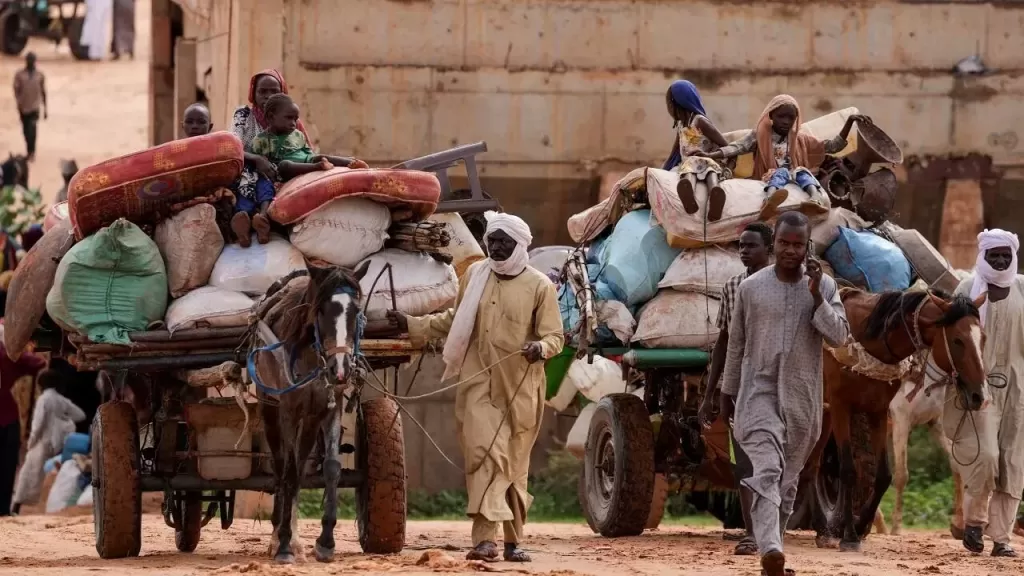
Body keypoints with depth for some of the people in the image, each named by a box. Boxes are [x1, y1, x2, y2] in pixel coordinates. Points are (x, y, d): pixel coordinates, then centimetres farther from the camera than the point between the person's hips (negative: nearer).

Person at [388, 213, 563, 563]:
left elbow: (554, 337, -3)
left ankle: (513, 540, 20)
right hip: (479, 384, 1)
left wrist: (541, 347, -25)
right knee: (485, 455, -14)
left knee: (514, 465, 8)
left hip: (520, 389, -1)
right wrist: (413, 326, 18)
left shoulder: (539, 286, -2)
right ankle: (485, 538, -21)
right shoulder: (474, 276, 8)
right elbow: (455, 321, 22)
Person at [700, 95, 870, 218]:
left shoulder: (801, 140, 20)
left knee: (802, 172, -28)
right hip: (770, 181, -2)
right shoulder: (760, 135, 14)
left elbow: (834, 146, 18)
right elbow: (738, 147, 0)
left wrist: (849, 121, 9)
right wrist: (710, 155, -17)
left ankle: (817, 199, -62)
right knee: (781, 172, -34)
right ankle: (770, 201, -70)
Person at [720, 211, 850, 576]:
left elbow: (839, 336, -8)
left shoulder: (824, 287, 3)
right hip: (759, 392, -2)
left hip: (802, 398, 2)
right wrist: (728, 392, 14)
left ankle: (773, 542, 22)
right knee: (766, 471, -19)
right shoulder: (750, 288, 1)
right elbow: (736, 343, 10)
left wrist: (816, 295, -17)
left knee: (789, 478, 9)